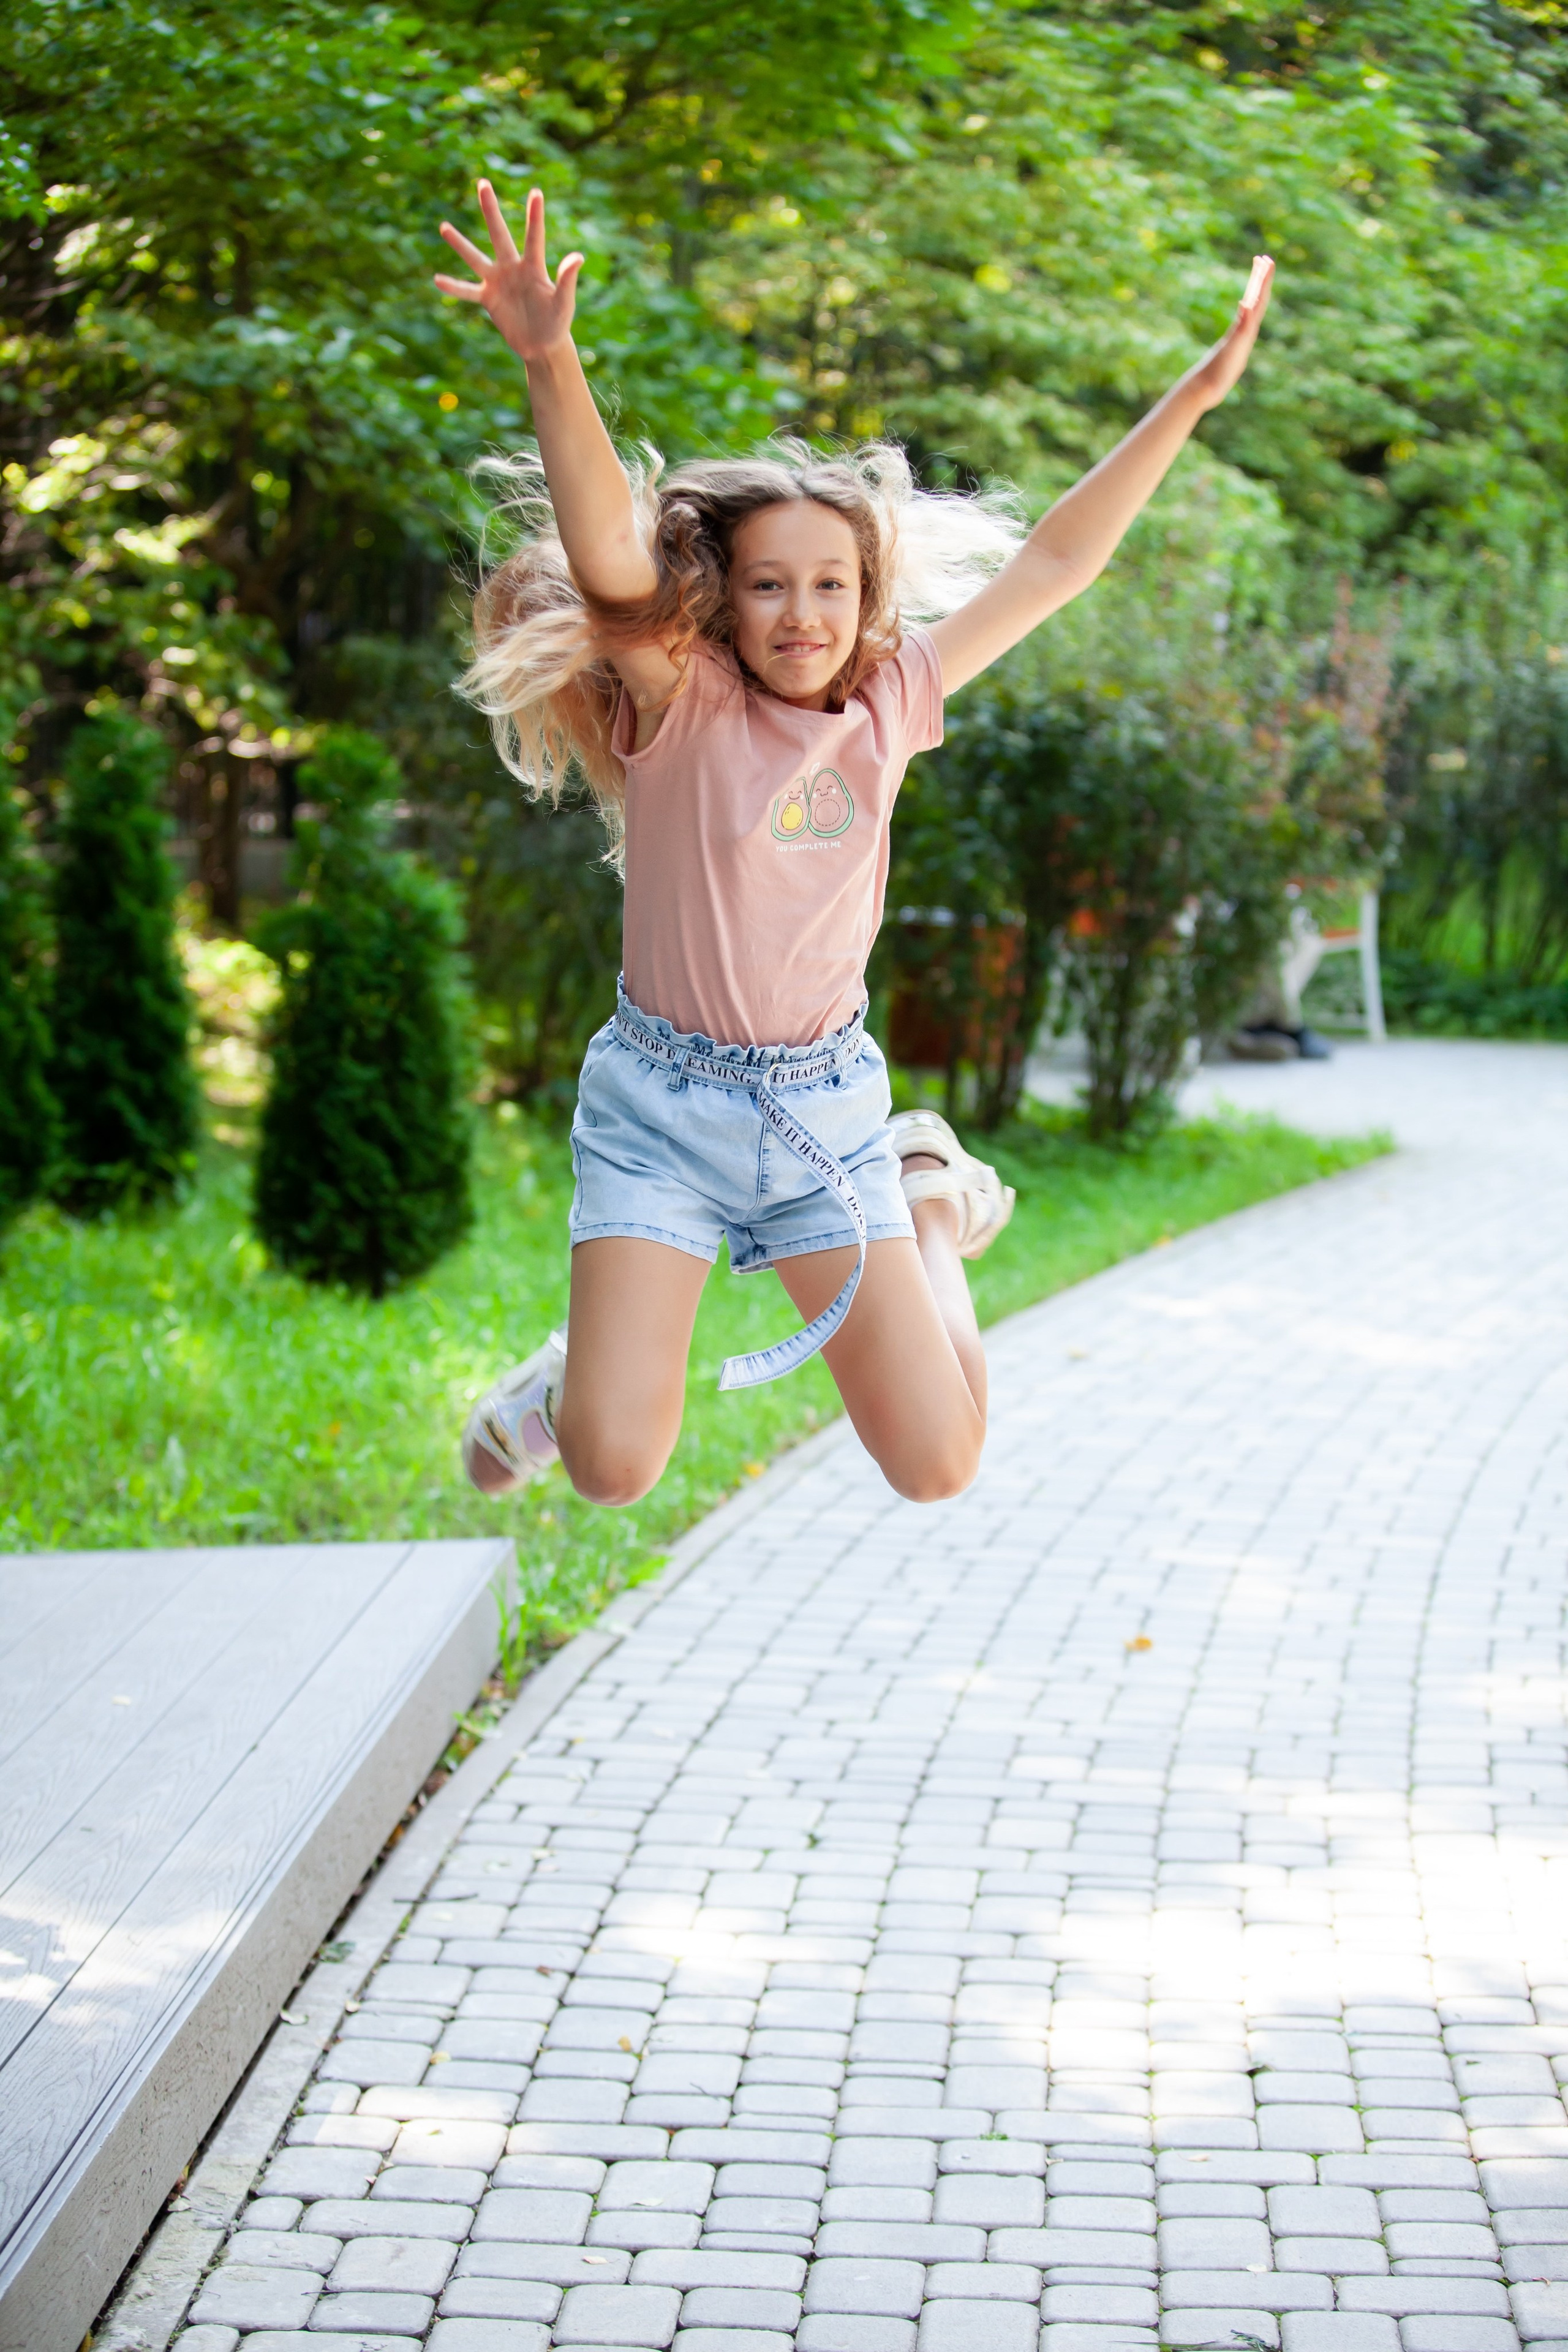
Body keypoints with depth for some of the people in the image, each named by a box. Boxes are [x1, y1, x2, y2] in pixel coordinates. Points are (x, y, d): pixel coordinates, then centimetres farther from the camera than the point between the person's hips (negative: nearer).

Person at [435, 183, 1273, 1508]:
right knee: (615, 1469, -15)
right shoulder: (679, 710, -11)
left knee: (937, 1465, -1)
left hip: (825, 1106, 3)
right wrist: (550, 360, -45)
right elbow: (607, 558, -28)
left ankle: (925, 1202, 27)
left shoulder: (887, 707, 0)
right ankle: (571, 1382, 22)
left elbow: (1050, 566, 3)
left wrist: (1191, 399, 0)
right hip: (662, 1107, -3)